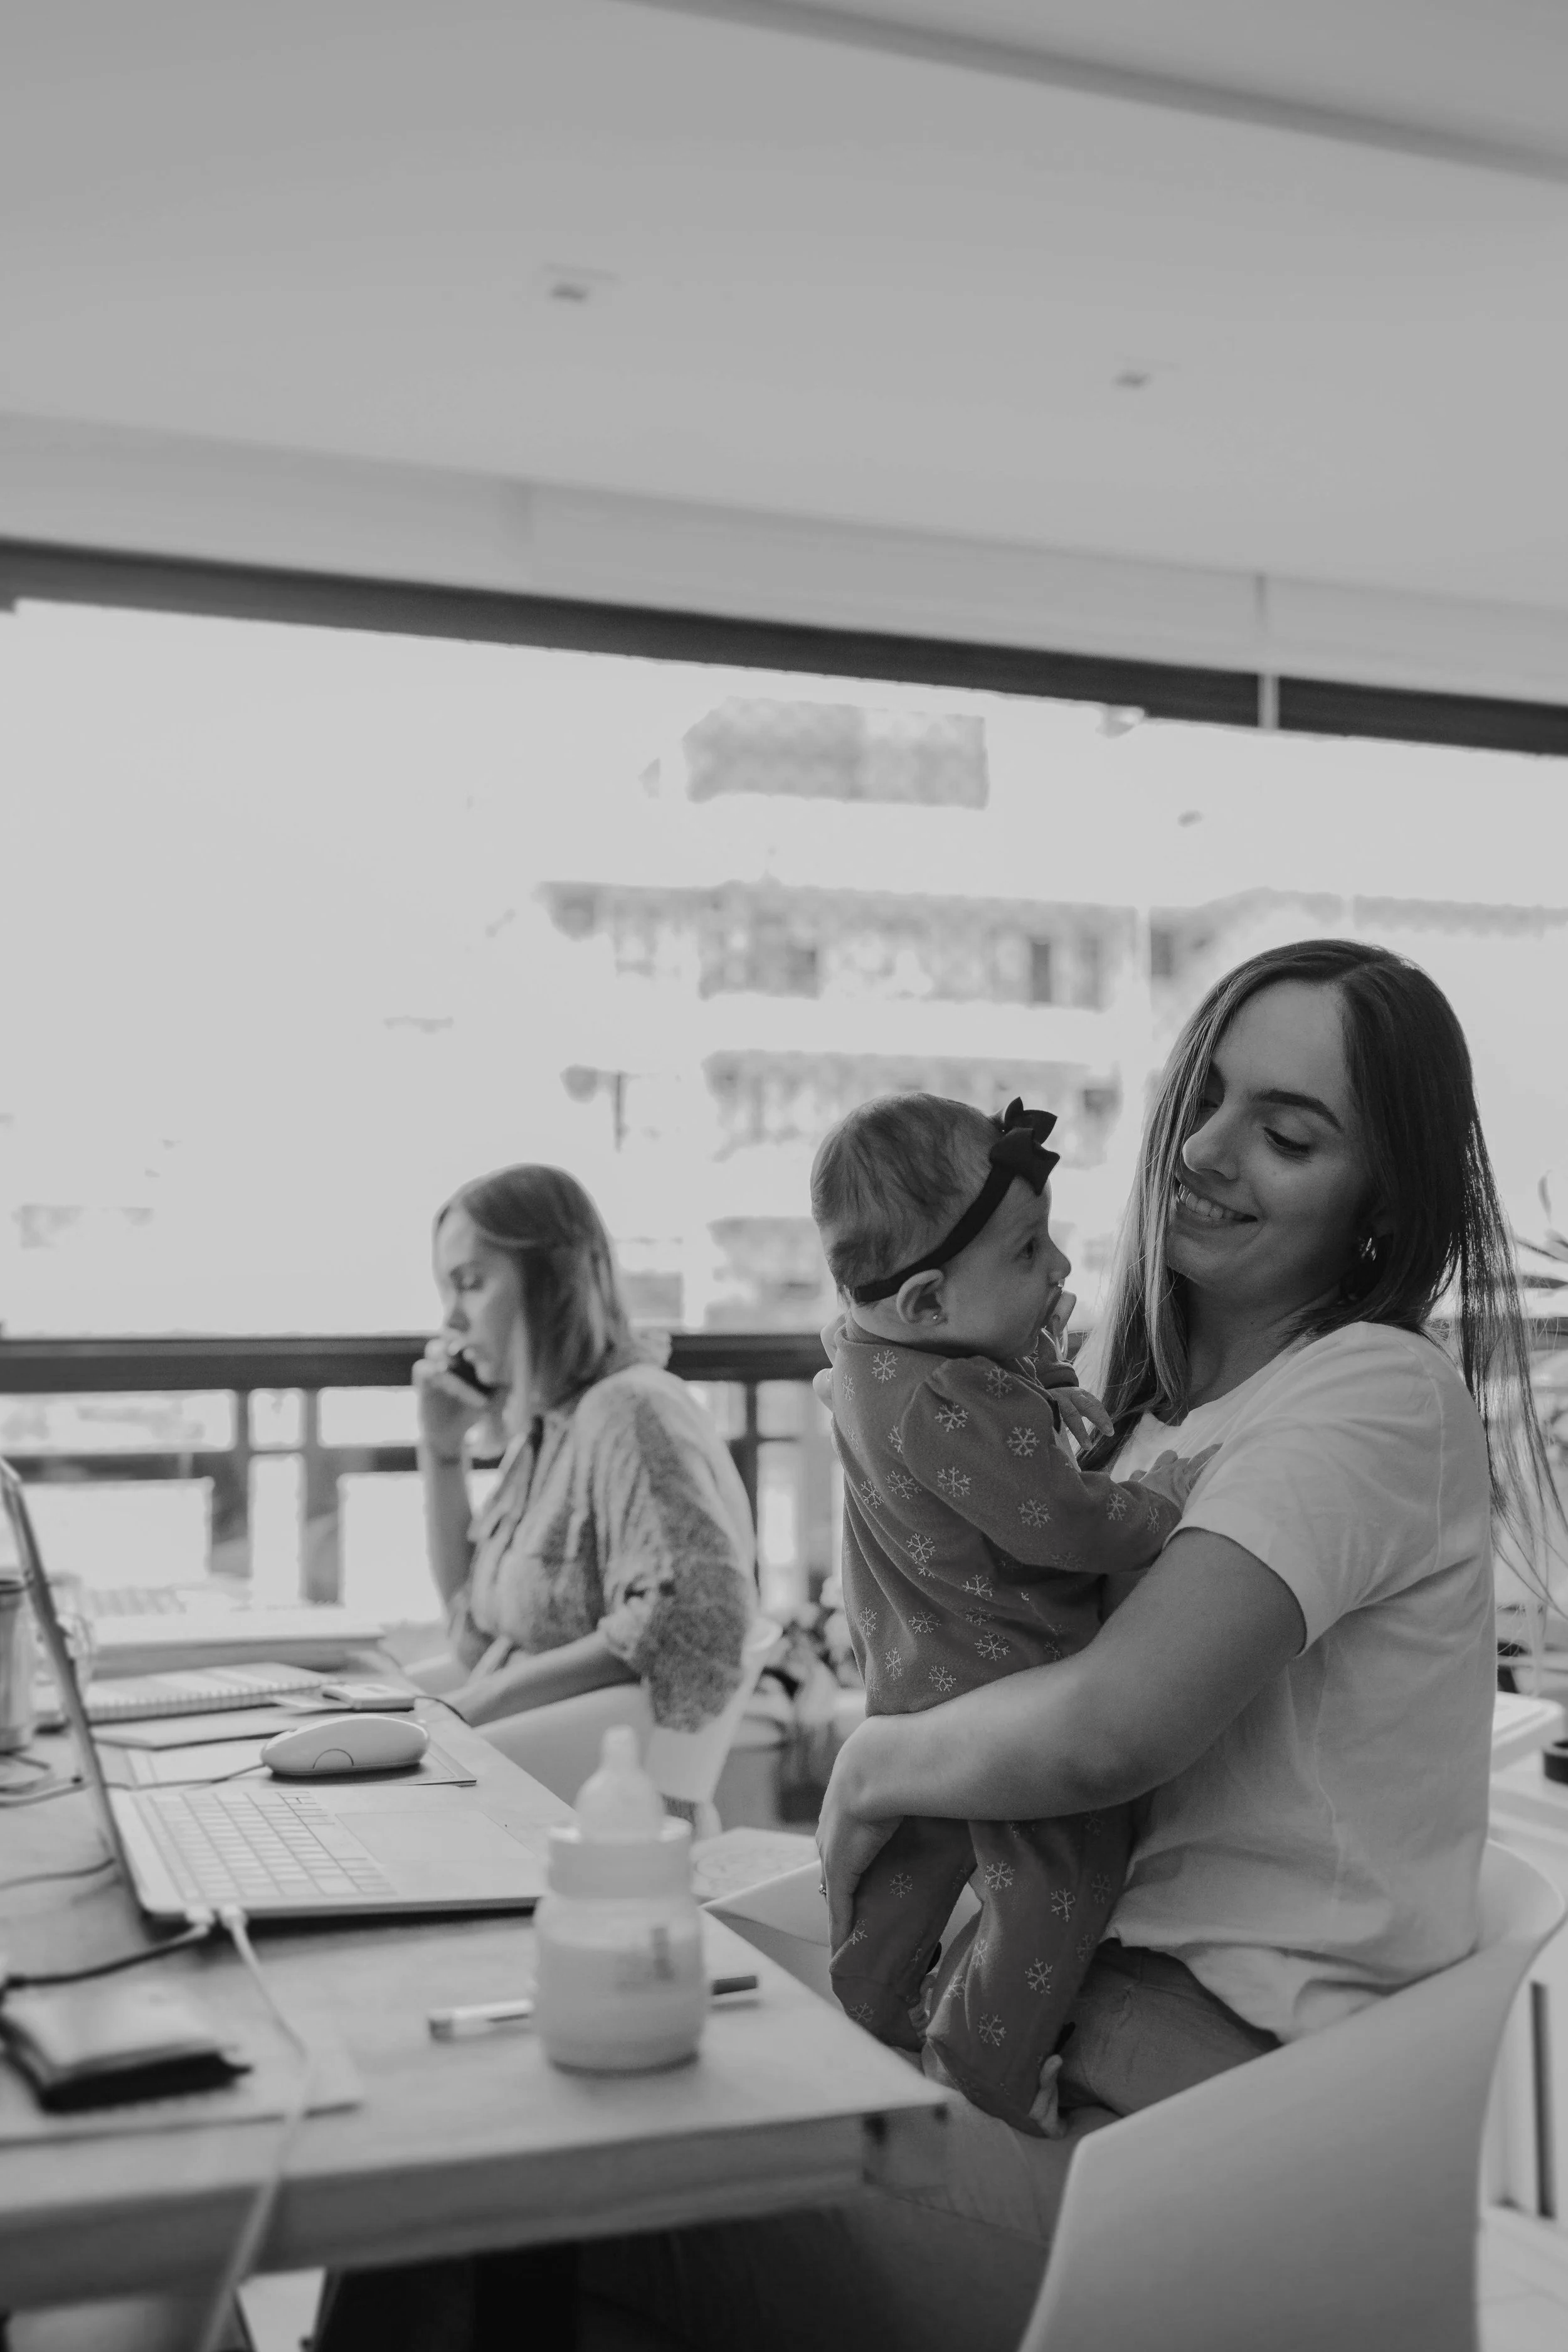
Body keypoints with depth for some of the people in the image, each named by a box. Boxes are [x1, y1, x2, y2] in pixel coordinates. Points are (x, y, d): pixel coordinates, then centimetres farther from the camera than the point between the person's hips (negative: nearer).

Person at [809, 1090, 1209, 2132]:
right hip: (1006, 1703, -10)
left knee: (920, 1861, 25)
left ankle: (864, 2022, 39)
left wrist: (1042, 1393, 2)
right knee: (1055, 1885, 5)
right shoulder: (956, 1412, -32)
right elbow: (1064, 1526, -27)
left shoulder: (875, 1357, -1)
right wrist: (1170, 1502, -12)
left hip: (918, 1684, 10)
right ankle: (983, 2081, 15)